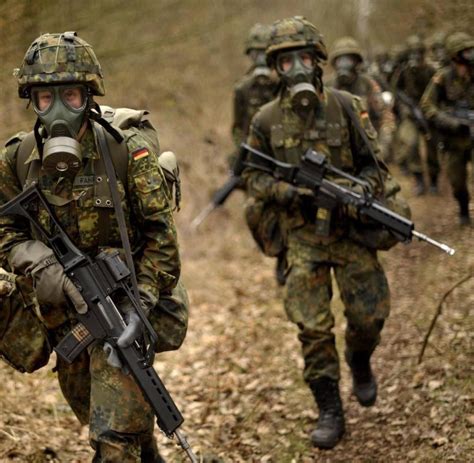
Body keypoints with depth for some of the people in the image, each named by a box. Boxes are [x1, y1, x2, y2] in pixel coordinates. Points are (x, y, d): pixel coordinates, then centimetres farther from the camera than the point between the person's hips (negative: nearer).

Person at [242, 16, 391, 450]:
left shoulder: (347, 108, -5)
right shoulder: (266, 120, -2)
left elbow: (374, 166, 0)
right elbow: (253, 176, 4)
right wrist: (290, 194, -14)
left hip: (351, 230, 0)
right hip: (302, 237, 0)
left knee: (370, 314, 3)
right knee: (313, 327, -2)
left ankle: (360, 362, 37)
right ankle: (330, 412, 11)